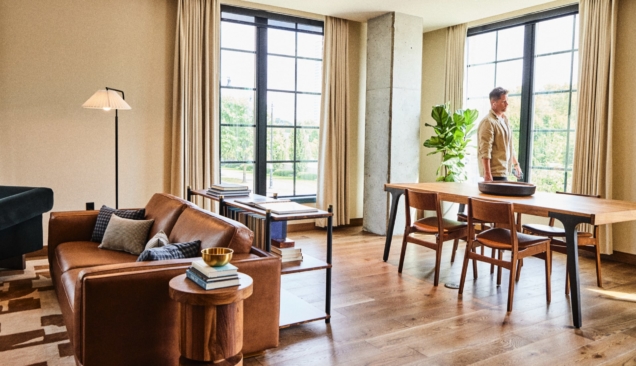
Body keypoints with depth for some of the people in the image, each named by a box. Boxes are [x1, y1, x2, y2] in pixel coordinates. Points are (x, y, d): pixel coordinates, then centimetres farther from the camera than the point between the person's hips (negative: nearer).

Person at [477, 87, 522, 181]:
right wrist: (487, 174, -23)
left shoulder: (504, 119, 16)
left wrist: (515, 164, 23)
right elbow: (485, 151, -19)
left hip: (504, 172, 9)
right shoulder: (488, 122, -13)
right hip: (495, 173, -9)